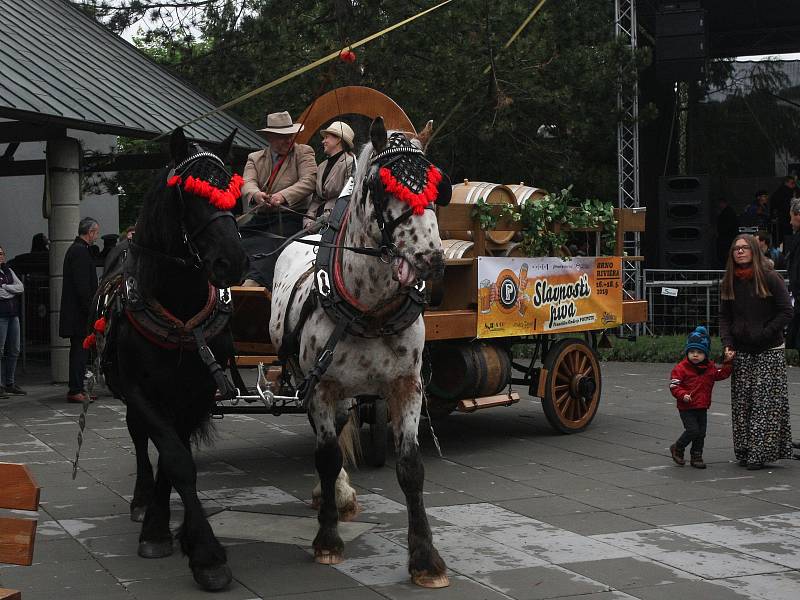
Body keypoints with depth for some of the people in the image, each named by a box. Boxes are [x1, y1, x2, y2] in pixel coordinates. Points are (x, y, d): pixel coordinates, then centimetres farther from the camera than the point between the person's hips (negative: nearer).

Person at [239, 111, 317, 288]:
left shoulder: (303, 152, 9)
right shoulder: (255, 159, 18)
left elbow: (308, 181, -8)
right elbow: (247, 184, -1)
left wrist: (283, 196, -26)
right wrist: (256, 195, -28)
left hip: (289, 216, -5)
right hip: (260, 218, 5)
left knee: (269, 247, -30)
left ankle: (254, 279, -48)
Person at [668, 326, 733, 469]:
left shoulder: (710, 367, 7)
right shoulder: (681, 368, -11)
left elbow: (722, 374, 16)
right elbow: (674, 386, -13)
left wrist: (727, 362, 4)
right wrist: (683, 395, -29)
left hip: (702, 407, 6)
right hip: (686, 408, -6)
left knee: (701, 433, 8)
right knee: (693, 430, -13)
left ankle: (696, 457, 19)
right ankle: (677, 449, 9)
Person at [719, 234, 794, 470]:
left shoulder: (770, 278, -6)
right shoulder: (729, 283, 8)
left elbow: (786, 313, -7)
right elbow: (724, 317, 11)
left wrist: (764, 333, -14)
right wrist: (727, 343, -4)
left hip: (769, 352, -4)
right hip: (742, 352, 4)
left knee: (766, 402, -6)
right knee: (742, 403, 3)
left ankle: (761, 453, -3)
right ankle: (744, 452, 10)